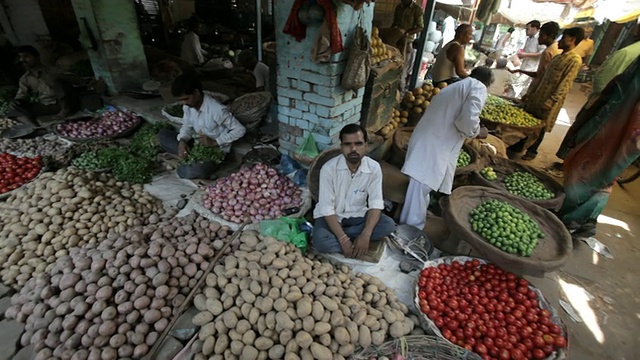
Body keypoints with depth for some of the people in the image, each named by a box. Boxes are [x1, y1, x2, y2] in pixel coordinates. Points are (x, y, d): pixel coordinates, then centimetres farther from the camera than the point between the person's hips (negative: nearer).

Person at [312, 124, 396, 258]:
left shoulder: (374, 168, -15)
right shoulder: (329, 169, -23)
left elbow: (375, 204, -14)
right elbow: (327, 209, -22)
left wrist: (365, 235, -29)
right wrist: (343, 240, -29)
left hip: (358, 215, 4)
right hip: (332, 216, -4)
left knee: (389, 225, -21)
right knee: (321, 241, -33)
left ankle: (337, 235, -14)